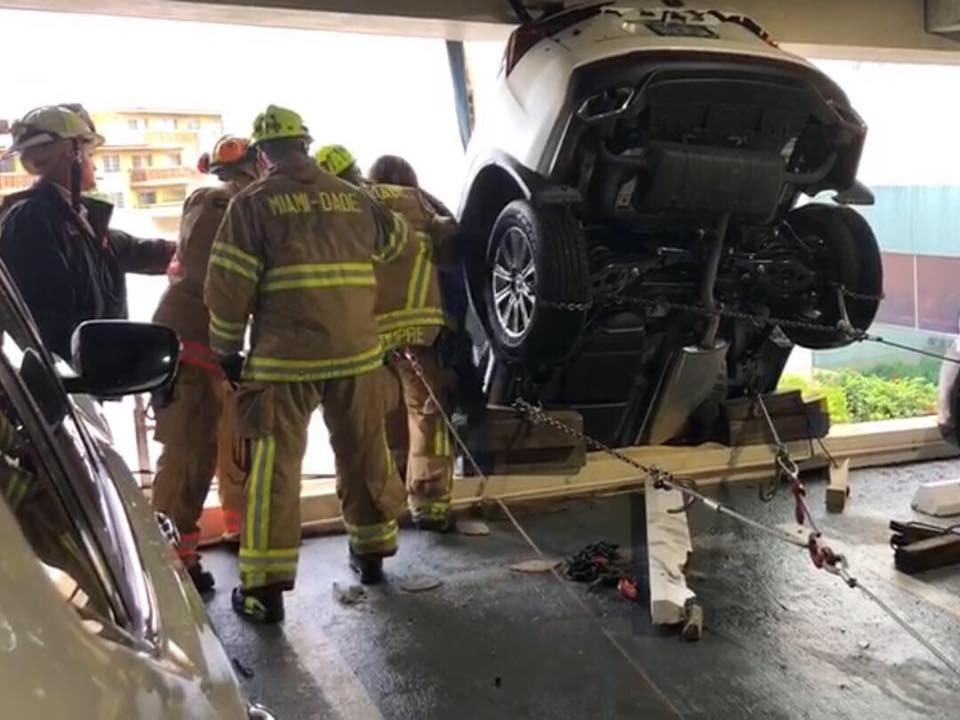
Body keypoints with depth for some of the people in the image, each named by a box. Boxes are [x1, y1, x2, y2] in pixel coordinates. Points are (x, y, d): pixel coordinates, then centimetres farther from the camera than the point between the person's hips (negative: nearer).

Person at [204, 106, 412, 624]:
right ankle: (371, 552, 31)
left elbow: (228, 285, -6)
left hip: (285, 356, -4)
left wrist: (227, 349, 5)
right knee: (365, 454, 17)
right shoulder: (354, 198, 9)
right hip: (358, 351, 4)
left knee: (275, 466, 2)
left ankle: (265, 587, 4)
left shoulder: (253, 202, -3)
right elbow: (395, 239, 27)